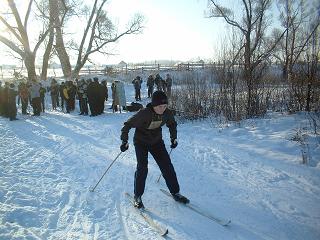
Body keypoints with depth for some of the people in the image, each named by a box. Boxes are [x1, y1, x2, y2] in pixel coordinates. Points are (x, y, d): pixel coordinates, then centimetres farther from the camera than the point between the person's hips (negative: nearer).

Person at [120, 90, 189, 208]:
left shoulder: (167, 113, -15)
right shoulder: (144, 113, -29)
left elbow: (172, 124, 8)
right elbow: (127, 125, -20)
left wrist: (173, 138, 8)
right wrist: (124, 141, -24)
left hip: (157, 141, 4)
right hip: (141, 142, -4)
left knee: (167, 166, 1)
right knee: (142, 168, -14)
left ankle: (175, 193, 17)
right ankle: (137, 196, 5)